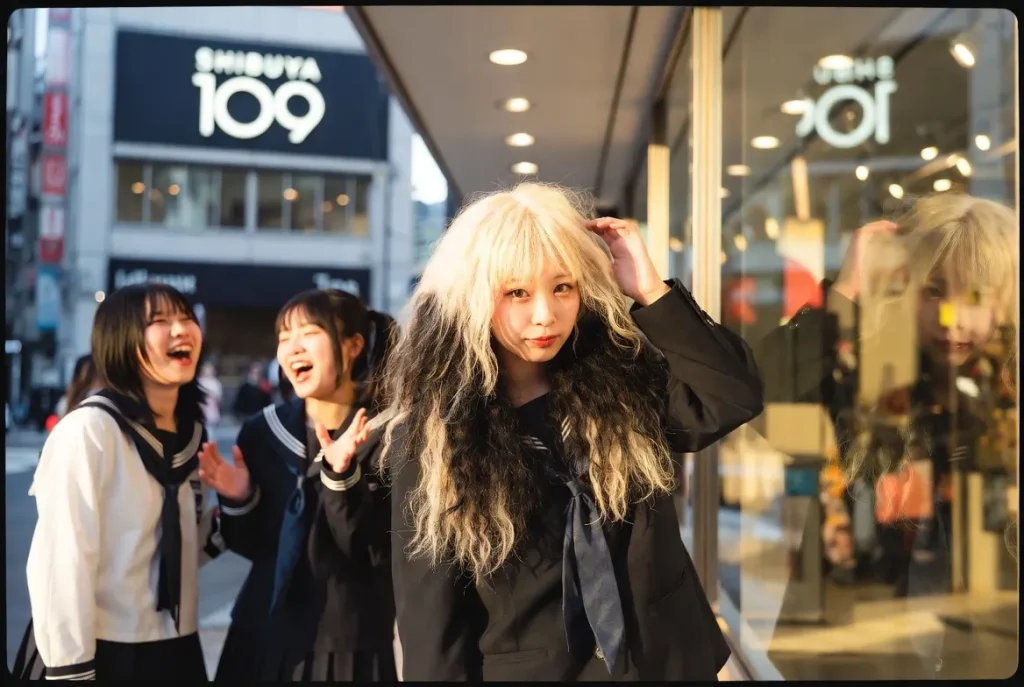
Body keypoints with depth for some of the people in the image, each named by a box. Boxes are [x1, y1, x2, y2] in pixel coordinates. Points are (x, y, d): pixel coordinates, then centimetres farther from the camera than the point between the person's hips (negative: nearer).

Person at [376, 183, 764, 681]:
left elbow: (735, 398, -18)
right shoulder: (431, 432, -11)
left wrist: (651, 293, -19)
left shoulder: (626, 381, -4)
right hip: (524, 670, -3)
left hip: (660, 659, 3)